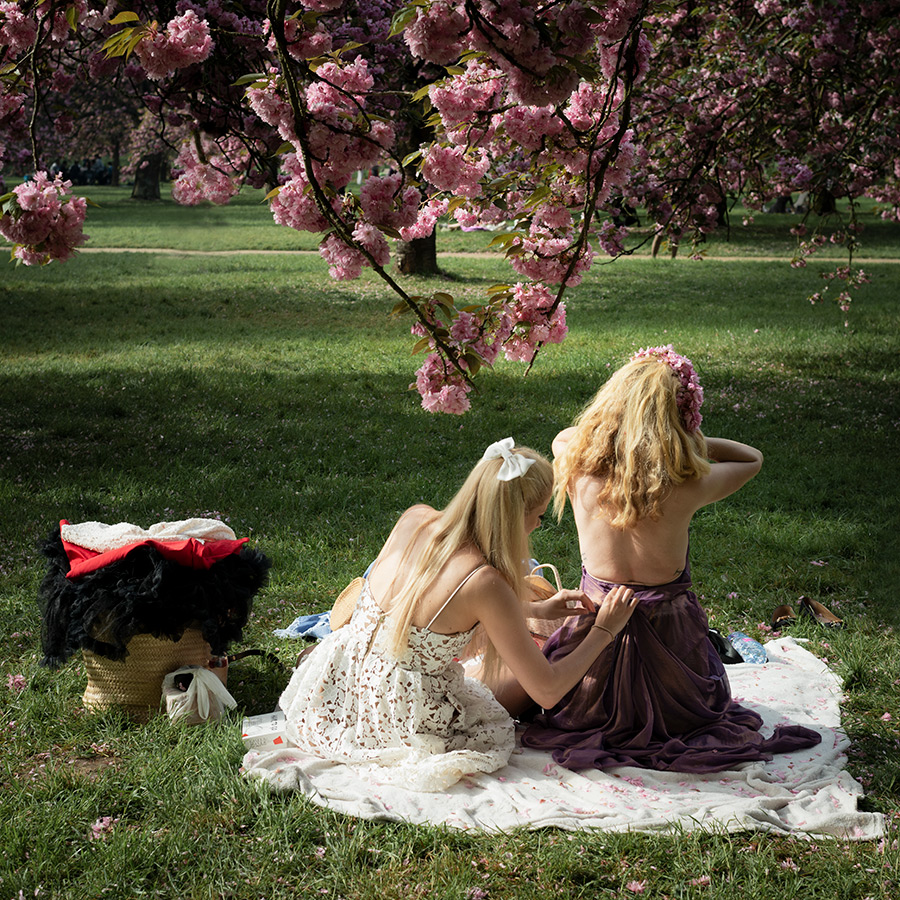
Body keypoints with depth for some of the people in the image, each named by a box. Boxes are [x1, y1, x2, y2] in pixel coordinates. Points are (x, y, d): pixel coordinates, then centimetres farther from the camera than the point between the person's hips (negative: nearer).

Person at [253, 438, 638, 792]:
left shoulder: (415, 518, -7)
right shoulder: (485, 583, -24)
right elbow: (546, 691, -17)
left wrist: (537, 609, 16)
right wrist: (604, 630, -3)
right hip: (397, 724, -6)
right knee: (496, 724, 25)